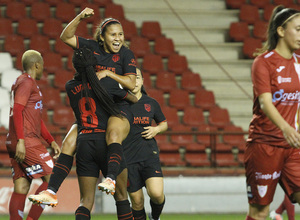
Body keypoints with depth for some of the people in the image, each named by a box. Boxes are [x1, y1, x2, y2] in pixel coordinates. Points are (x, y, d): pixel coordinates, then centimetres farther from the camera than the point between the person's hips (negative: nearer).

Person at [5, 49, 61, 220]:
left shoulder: (30, 84, 26)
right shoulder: (26, 82, -6)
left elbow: (36, 119, 30)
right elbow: (17, 111, -18)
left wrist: (51, 141, 28)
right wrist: (21, 140, -25)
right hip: (27, 143, -10)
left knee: (21, 188, 3)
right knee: (52, 178, -9)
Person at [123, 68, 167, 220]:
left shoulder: (151, 103, 8)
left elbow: (164, 123, 22)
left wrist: (157, 129, 0)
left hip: (149, 154, 1)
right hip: (128, 157, -1)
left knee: (156, 193, -17)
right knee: (137, 201, 1)